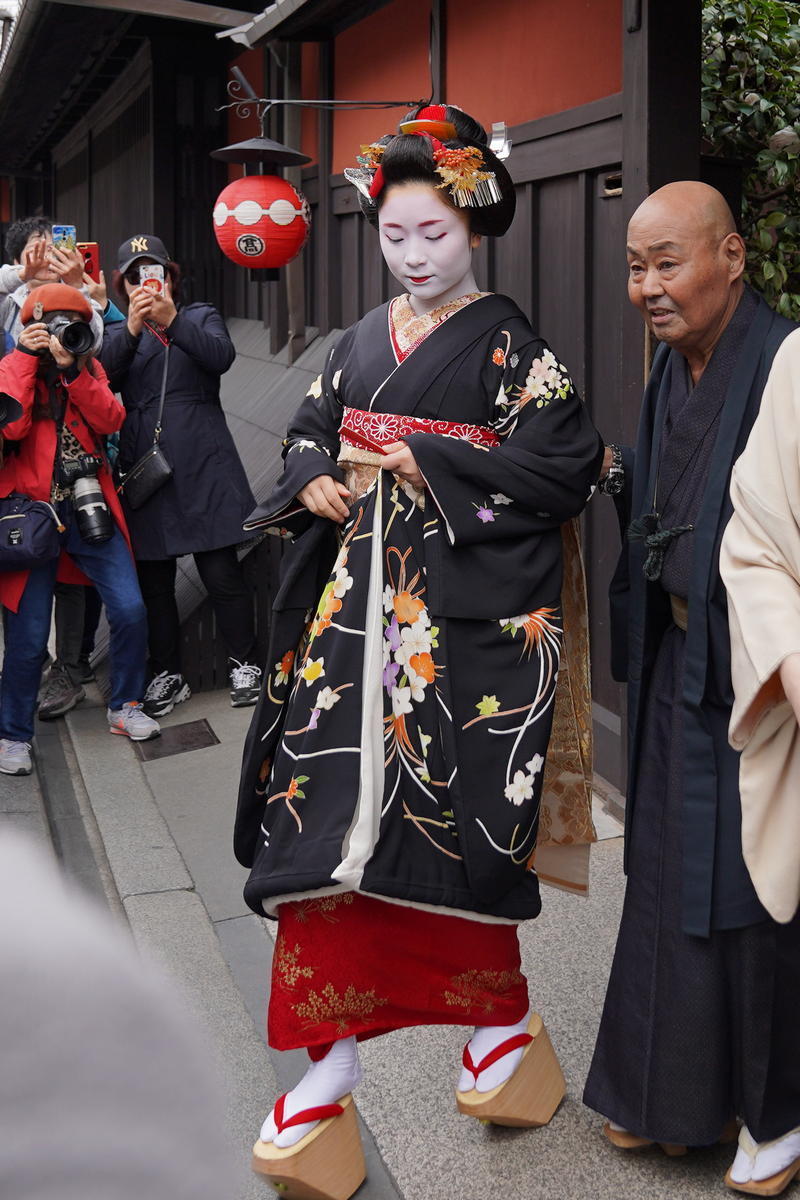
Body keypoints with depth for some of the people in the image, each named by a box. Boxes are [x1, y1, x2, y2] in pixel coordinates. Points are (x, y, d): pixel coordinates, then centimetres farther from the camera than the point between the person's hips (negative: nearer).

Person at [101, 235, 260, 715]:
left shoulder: (201, 316, 13)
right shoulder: (118, 333, 16)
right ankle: (168, 675, 17)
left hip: (203, 467, -2)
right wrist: (133, 327, -20)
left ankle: (245, 664, 9)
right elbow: (102, 375, -6)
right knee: (153, 580, 5)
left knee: (222, 571, -5)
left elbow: (222, 356, -9)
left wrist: (173, 319, -22)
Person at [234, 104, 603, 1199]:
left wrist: (423, 463, -14)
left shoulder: (510, 344, -2)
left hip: (467, 614, -5)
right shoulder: (362, 341, 15)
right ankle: (334, 1058, 5)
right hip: (358, 604, 5)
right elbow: (307, 435, 20)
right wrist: (315, 481, -3)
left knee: (450, 810, -4)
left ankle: (499, 1019, 21)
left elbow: (563, 465, -11)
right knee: (332, 804, -2)